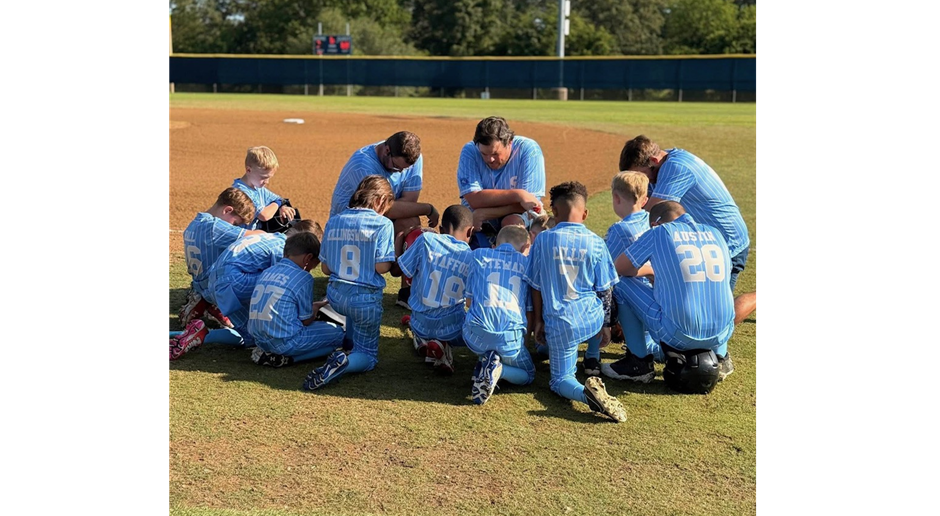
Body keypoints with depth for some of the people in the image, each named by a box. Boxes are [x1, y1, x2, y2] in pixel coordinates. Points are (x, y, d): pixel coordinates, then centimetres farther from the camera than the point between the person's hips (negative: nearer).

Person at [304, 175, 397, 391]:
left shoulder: (333, 221, 5)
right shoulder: (382, 224, -9)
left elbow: (325, 268, 7)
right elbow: (381, 267, -16)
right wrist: (395, 253, 4)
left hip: (335, 295, 5)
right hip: (366, 299, -5)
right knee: (367, 355, 8)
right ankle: (343, 363, -23)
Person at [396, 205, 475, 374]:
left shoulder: (426, 239, -9)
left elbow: (399, 270, -1)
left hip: (421, 326, 3)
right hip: (453, 331, -3)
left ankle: (423, 340, 3)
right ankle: (442, 345, 0)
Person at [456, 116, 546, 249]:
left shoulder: (529, 150, -18)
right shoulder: (469, 151, -14)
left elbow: (527, 204, -22)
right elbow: (474, 200, -25)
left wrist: (485, 213, -27)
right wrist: (517, 194, -33)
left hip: (516, 216, -2)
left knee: (512, 222, -32)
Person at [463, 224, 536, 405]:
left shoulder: (479, 254, 14)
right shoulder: (528, 262, 14)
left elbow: (469, 302, 16)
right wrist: (525, 340, 29)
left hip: (477, 334, 2)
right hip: (510, 337, -2)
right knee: (528, 375, 24)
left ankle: (485, 360, 5)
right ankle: (498, 369, -6)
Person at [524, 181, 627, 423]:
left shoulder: (543, 239, -4)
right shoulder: (596, 243, -2)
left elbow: (536, 286, 0)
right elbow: (604, 289, 3)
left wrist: (538, 321, 11)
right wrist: (606, 324, 15)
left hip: (560, 323, -2)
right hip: (593, 319, 2)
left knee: (560, 379, 8)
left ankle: (585, 391, -25)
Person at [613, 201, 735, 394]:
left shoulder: (659, 233, 1)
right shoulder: (716, 234, 14)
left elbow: (620, 268, 9)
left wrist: (654, 270, 29)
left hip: (678, 335, -5)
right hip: (721, 334, 5)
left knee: (623, 284, 12)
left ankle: (641, 362, 15)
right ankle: (719, 356, 24)